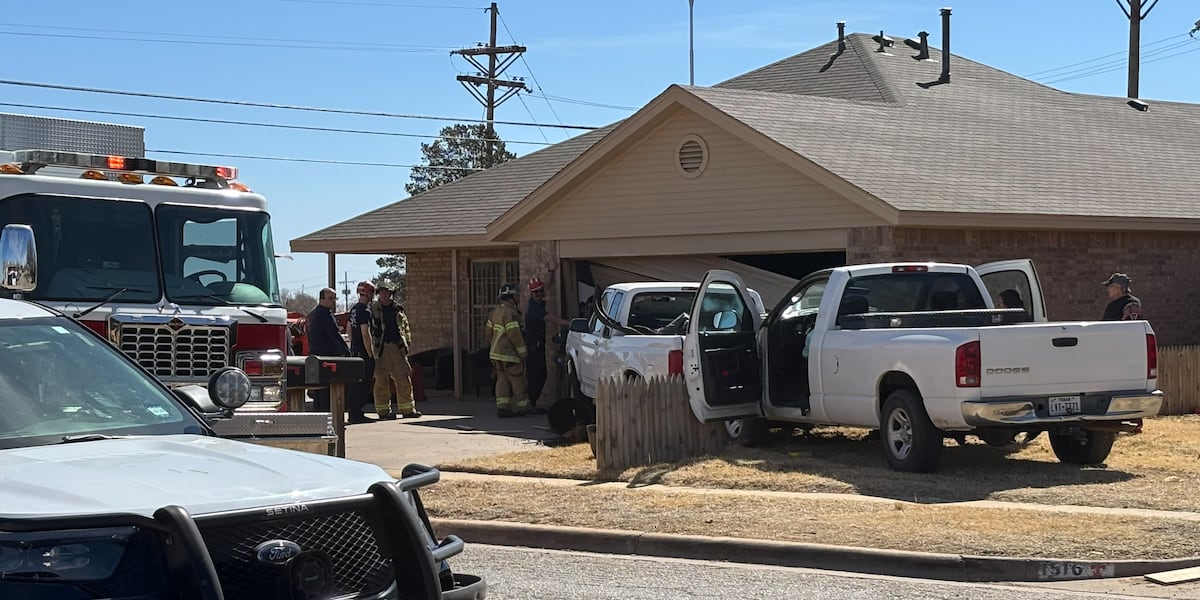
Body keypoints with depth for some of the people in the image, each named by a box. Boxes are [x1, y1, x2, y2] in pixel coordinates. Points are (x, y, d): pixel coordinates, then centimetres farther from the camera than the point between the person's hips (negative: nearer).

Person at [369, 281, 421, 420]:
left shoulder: (398, 309, 13)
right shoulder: (373, 308, 2)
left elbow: (405, 326, 21)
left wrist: (408, 342, 11)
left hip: (397, 347, 4)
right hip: (381, 348, -4)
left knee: (404, 380, 3)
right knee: (382, 381, -1)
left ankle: (407, 410, 9)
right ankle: (384, 411, 5)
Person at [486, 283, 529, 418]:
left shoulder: (495, 311, 13)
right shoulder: (510, 313, -18)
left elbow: (488, 331, 18)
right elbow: (514, 335, -21)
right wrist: (523, 352, -14)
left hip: (496, 352, 9)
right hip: (508, 354, -9)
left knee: (502, 380, 9)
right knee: (518, 381, 0)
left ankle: (502, 407, 4)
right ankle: (522, 407, 7)